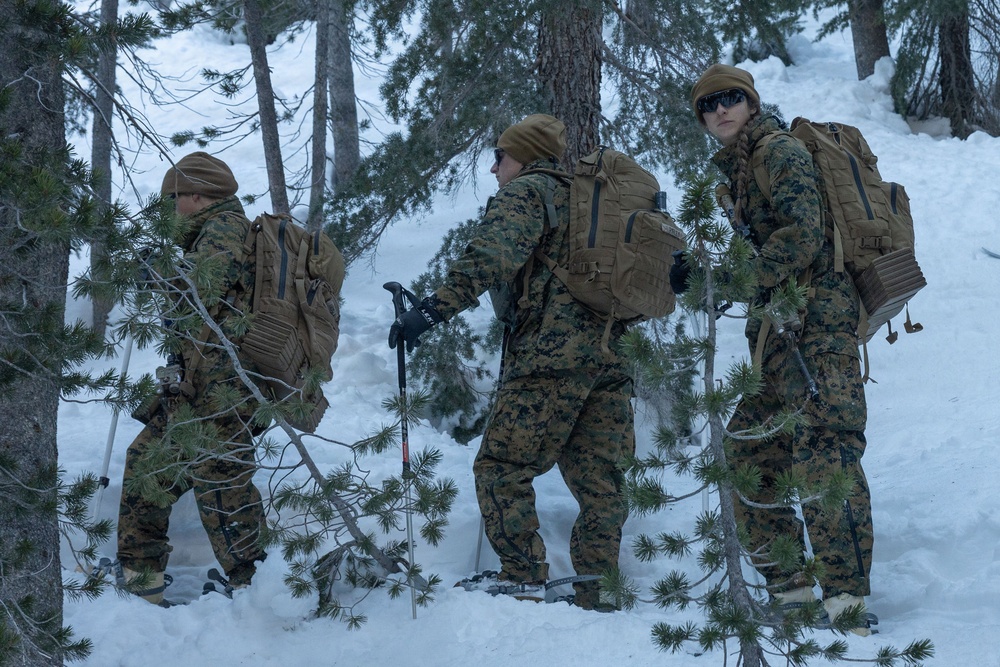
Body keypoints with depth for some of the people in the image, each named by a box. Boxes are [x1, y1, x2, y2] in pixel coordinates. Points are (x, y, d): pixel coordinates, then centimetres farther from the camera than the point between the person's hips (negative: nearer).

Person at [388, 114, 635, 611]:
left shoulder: (525, 192, 1)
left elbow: (490, 258, -18)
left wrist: (433, 309, -25)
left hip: (551, 352, -8)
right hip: (610, 357, 8)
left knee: (502, 470, -5)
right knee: (598, 478, 8)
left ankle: (524, 582, -11)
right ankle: (595, 587, 7)